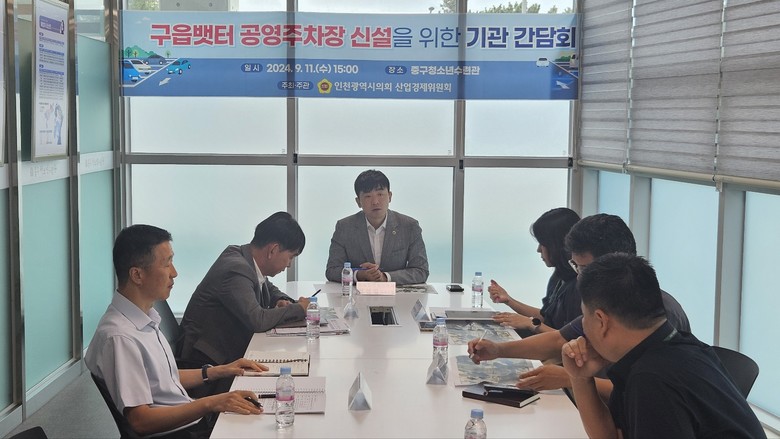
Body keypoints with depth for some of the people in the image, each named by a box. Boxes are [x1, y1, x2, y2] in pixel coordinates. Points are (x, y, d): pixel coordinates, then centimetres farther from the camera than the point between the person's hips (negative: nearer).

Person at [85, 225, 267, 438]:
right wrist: (210, 403, -27)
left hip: (193, 419, 9)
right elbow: (140, 420, -22)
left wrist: (218, 371, 14)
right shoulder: (119, 337, -20)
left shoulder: (145, 318, 9)